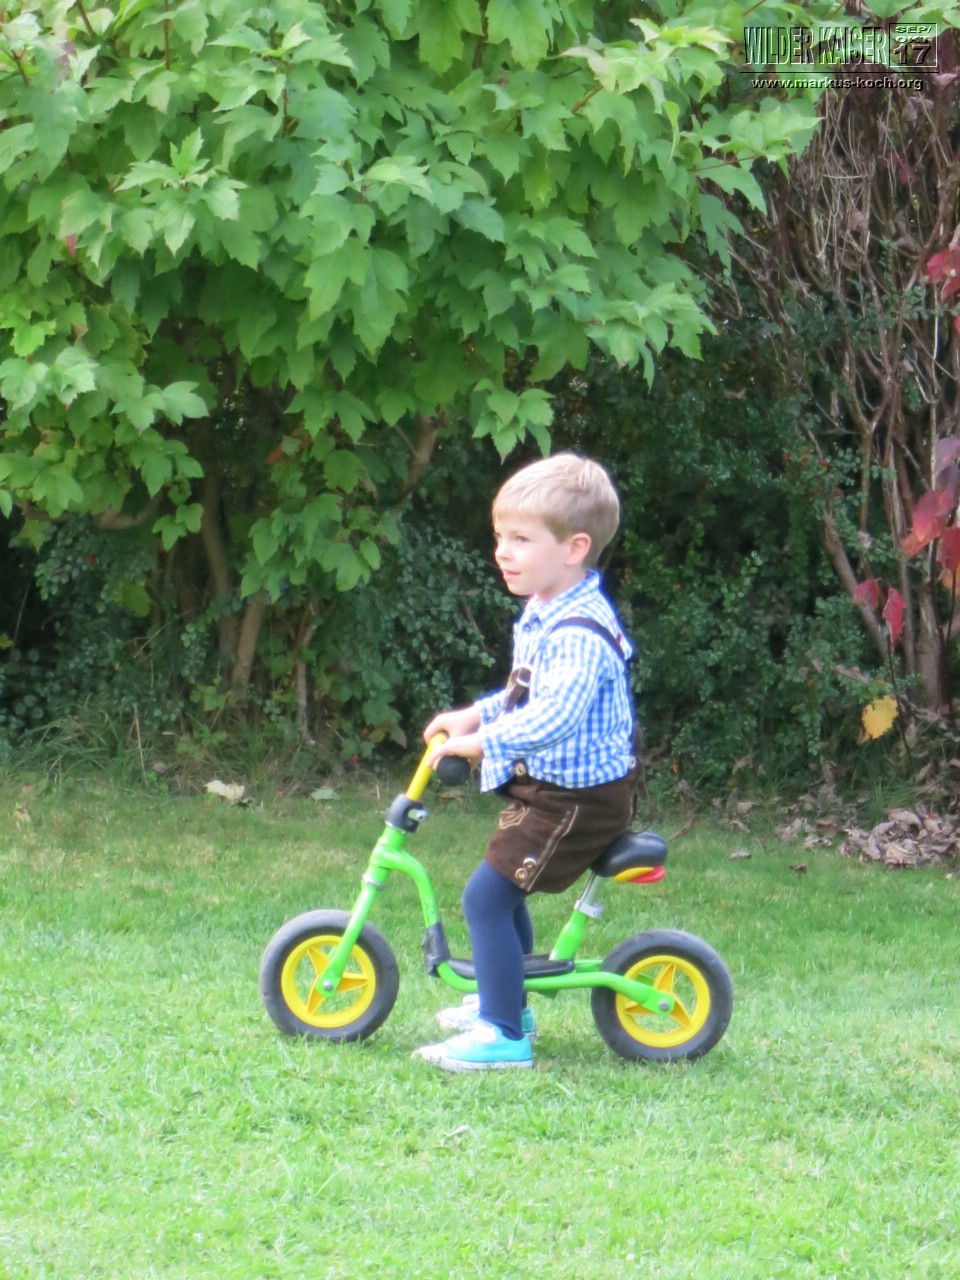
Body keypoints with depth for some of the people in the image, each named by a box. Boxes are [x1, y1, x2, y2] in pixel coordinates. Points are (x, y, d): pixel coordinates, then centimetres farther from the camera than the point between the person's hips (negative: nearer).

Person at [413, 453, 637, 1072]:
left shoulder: (579, 633, -25)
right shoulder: (544, 615, 10)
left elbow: (555, 715, -37)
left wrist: (483, 742, -37)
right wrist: (476, 715, 16)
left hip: (575, 798, -11)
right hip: (548, 787, 11)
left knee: (487, 893, -13)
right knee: (505, 888, 26)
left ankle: (504, 1034, -9)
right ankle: (508, 1000, 44)